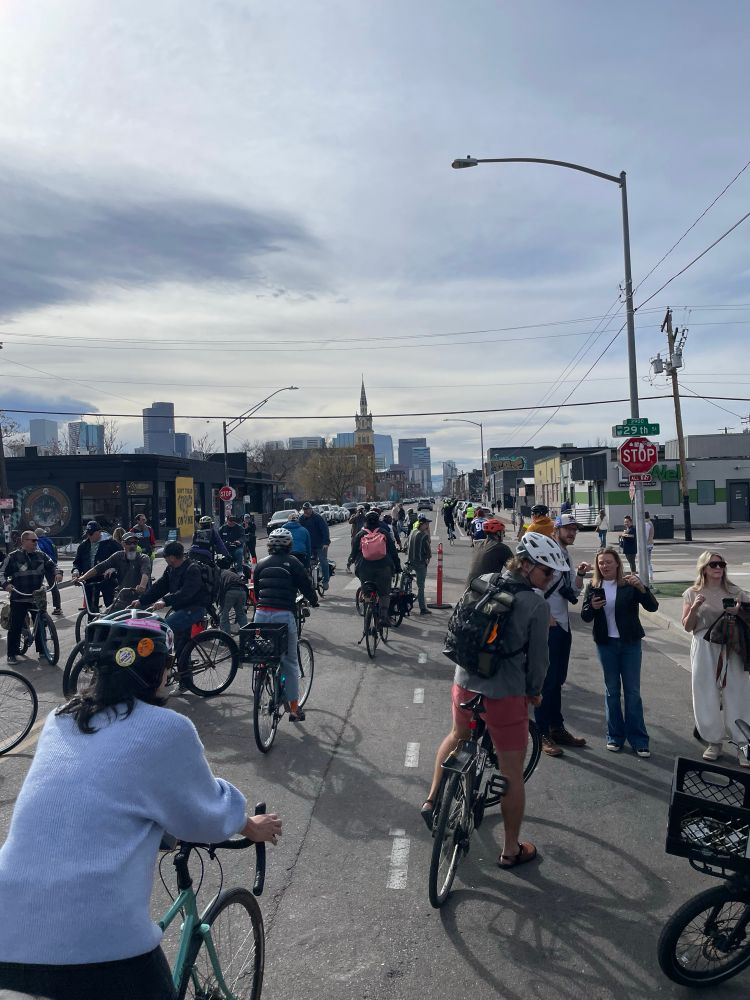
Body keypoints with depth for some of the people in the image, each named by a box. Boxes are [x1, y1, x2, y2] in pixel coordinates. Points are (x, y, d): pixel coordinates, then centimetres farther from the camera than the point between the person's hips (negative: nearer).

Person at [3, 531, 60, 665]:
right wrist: (6, 584, -18)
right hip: (19, 598, -3)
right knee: (15, 627, 1)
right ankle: (12, 654, 11)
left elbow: (51, 566, 12)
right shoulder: (14, 556, -2)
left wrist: (56, 573, -9)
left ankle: (42, 650, 21)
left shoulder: (41, 555, 7)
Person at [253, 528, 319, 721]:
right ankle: (294, 709, 10)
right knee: (290, 662, 5)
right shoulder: (292, 562, 1)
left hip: (261, 613, 4)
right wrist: (314, 601, 23)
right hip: (283, 615, -4)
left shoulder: (261, 564, 13)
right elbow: (305, 584, 5)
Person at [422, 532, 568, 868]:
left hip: (465, 684, 6)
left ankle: (432, 799, 37)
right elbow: (537, 657, -8)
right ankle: (511, 850, 27)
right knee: (512, 774, 12)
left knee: (458, 736, 35)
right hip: (505, 696, -6)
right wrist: (534, 692, 11)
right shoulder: (537, 605, -15)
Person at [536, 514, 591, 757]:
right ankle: (543, 733, 6)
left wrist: (580, 574, -1)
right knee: (546, 680, -3)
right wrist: (545, 616, -18)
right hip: (547, 627, -9)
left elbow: (573, 593, 15)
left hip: (562, 626, 9)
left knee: (557, 680, 16)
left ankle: (557, 728, 27)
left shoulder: (566, 557, 15)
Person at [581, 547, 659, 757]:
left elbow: (653, 607, -13)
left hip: (630, 643, -2)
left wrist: (641, 587, -29)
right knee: (612, 690, 11)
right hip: (606, 644, 2)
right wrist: (592, 607, -18)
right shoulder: (593, 587, 0)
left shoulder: (630, 584, -5)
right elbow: (585, 617, 4)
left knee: (633, 692, 3)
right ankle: (615, 736, 21)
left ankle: (638, 740, 12)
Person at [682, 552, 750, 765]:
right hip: (704, 649, 1)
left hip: (731, 649, 0)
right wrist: (695, 607, -14)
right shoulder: (692, 594, 2)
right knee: (707, 697, 6)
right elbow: (687, 627, 2)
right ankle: (714, 741, 22)